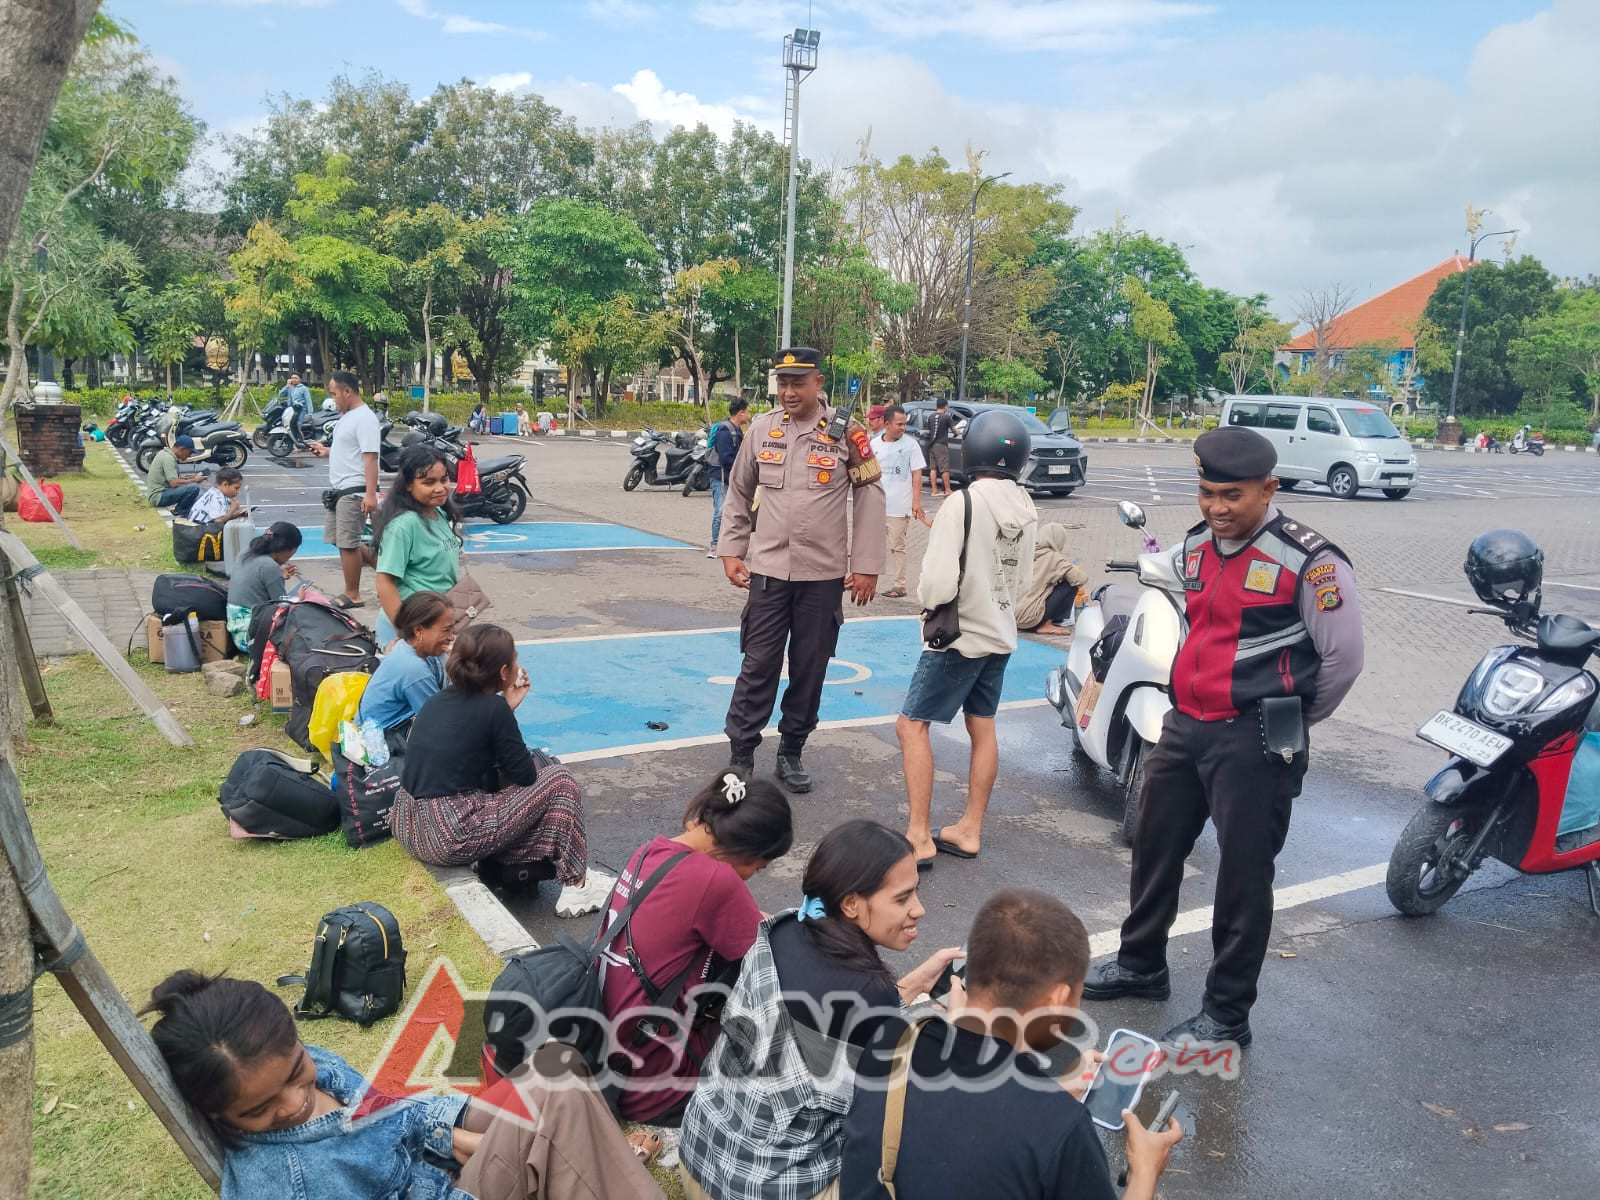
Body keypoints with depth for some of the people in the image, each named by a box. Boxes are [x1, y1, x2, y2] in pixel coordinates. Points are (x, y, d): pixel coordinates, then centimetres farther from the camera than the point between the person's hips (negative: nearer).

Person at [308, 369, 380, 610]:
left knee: (347, 543, -5)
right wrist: (327, 451, 12)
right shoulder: (346, 416, 15)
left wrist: (370, 494, -28)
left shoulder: (364, 418, -17)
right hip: (339, 489, 11)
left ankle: (352, 594, 5)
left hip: (354, 491, -11)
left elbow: (370, 457, -24)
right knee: (337, 539, 15)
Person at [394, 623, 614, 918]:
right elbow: (526, 776, -3)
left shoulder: (440, 698, 8)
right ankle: (577, 887, 10)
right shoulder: (492, 708, -11)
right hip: (451, 838, -8)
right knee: (559, 780, 3)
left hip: (405, 826, 8)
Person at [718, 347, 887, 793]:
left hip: (824, 575, -1)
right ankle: (740, 756, 12)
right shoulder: (762, 428, 2)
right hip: (769, 570, 1)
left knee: (810, 669, 9)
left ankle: (791, 754, 24)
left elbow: (870, 497, 0)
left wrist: (867, 566, -3)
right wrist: (732, 550, 7)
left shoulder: (844, 432, -4)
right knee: (758, 665, 2)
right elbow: (738, 493, 12)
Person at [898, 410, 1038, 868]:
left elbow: (937, 585, -24)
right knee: (983, 728, 15)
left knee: (912, 725, 0)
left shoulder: (963, 505, -22)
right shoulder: (1026, 512, 1)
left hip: (959, 636, -8)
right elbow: (1023, 580, 11)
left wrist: (926, 596, -4)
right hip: (1000, 635, 8)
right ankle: (969, 830, 25)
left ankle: (919, 837, 0)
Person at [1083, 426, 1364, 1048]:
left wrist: (1288, 720, 2)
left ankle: (1226, 1015, 18)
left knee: (1242, 878, 3)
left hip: (1254, 741, -7)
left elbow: (1343, 655, -10)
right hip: (1184, 725, 8)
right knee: (1154, 848, 19)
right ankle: (1140, 964, 39)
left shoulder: (1308, 559, -15)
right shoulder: (1194, 547, 8)